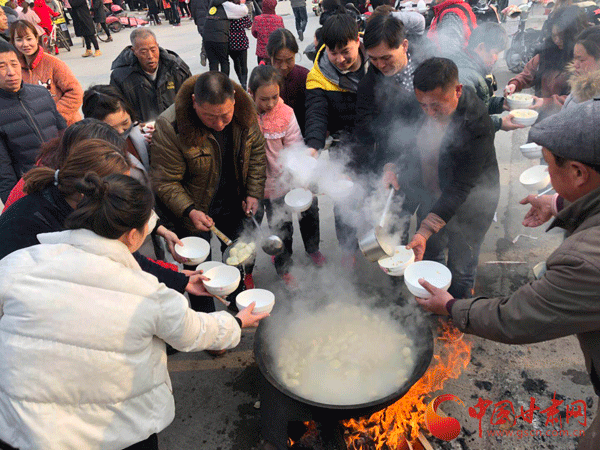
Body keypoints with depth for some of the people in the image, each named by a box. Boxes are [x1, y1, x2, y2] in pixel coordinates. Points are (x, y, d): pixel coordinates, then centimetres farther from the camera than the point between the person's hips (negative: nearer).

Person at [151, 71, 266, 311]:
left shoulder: (245, 111, -15)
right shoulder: (169, 127, -28)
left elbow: (256, 152, 1)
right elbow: (166, 182, -20)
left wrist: (254, 193, -6)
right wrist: (190, 211, -32)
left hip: (234, 205, 5)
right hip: (192, 212, -4)